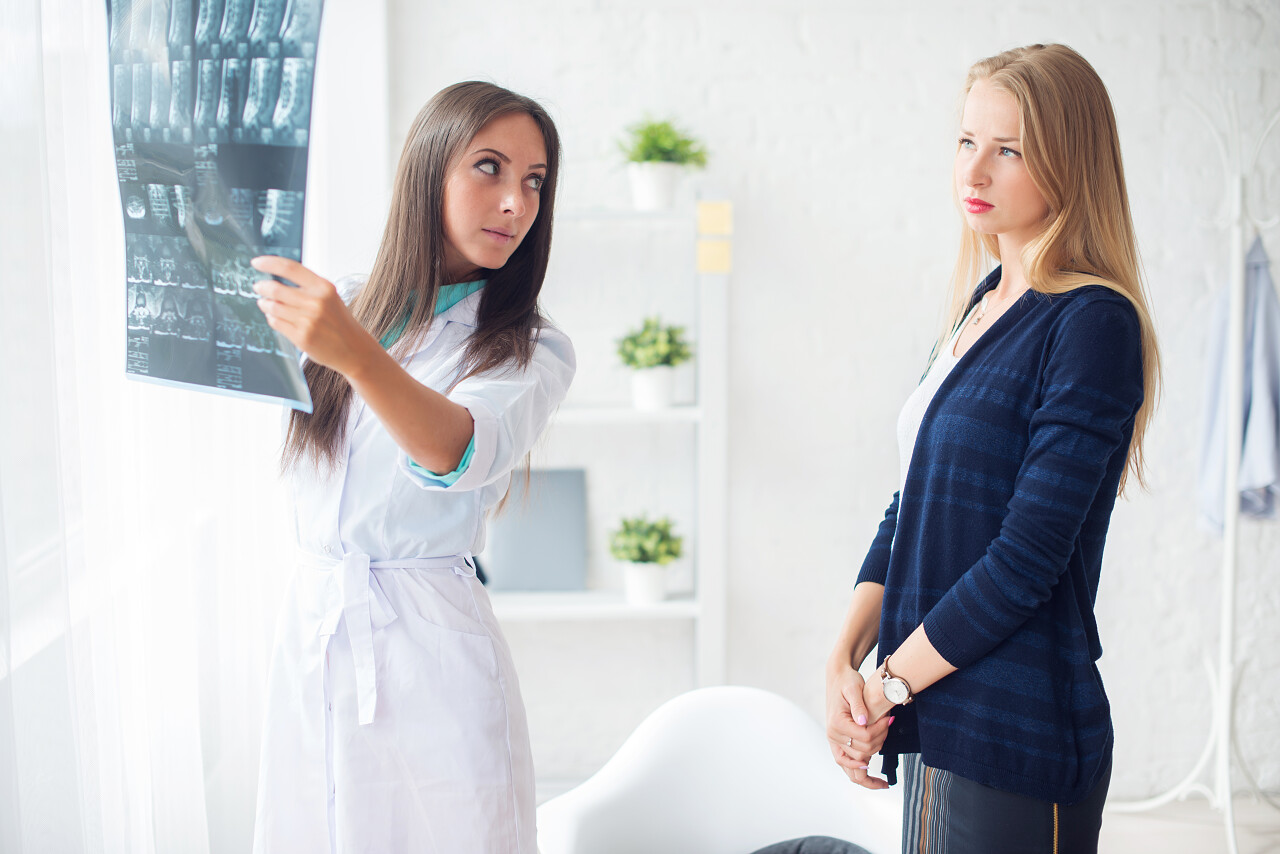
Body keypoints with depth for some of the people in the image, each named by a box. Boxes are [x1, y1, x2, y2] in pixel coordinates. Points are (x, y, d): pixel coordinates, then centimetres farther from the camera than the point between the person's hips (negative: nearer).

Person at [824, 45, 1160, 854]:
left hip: (1017, 738, -7)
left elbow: (1028, 557, -18)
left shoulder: (1094, 322, -14)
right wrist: (845, 659, -3)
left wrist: (890, 686, -11)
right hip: (935, 723, 7)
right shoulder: (981, 306, 11)